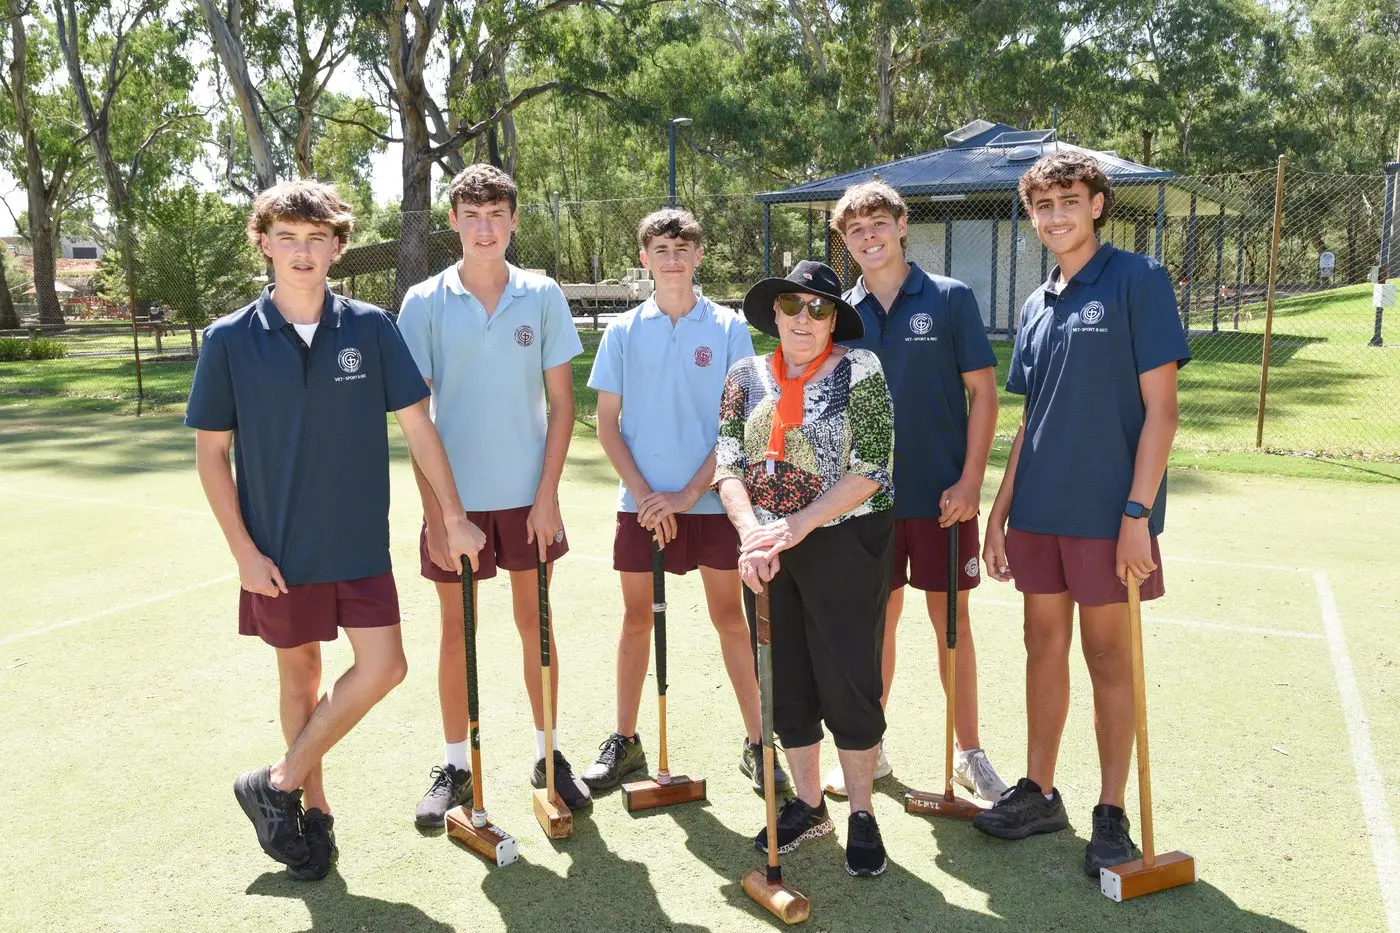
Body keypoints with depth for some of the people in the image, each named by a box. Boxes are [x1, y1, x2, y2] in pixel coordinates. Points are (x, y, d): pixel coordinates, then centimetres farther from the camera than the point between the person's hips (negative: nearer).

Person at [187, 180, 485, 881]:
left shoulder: (370, 328, -4)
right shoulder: (230, 340, -6)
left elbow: (416, 424, -1)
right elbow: (210, 452, -2)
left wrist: (453, 515, -3)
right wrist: (243, 550, -7)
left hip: (361, 542, 1)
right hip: (279, 551, -1)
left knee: (382, 667, -3)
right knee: (299, 674, 11)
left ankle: (279, 783, 17)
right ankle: (312, 807, 31)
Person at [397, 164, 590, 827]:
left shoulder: (543, 297, -1)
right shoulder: (424, 304, -3)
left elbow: (561, 401, 0)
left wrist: (547, 494, -7)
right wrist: (435, 512, -8)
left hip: (528, 495, 1)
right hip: (455, 497, 0)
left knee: (535, 622, 12)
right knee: (456, 633, 10)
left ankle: (548, 753, 27)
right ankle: (454, 766, 25)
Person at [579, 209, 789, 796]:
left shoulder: (729, 329, 0)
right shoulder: (623, 332, 4)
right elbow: (606, 422, 3)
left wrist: (689, 493, -11)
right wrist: (644, 493, -8)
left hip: (710, 498, -1)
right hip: (642, 500, 2)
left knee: (729, 616, 5)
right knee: (636, 619, 10)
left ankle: (756, 743, 15)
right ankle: (625, 741, 24)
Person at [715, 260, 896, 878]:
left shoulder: (859, 370, -5)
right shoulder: (746, 377, 7)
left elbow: (870, 469, -12)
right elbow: (726, 464, 0)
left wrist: (797, 525, -18)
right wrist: (752, 531, -17)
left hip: (845, 543, -4)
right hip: (767, 552, 4)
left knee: (848, 682, 1)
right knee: (785, 682, 11)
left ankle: (861, 815, 19)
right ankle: (808, 804, 29)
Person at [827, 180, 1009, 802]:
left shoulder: (950, 299, -3)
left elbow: (982, 392, -4)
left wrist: (970, 480, -11)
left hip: (943, 494, -2)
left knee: (951, 621, 7)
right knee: (876, 621, 11)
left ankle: (969, 753, 22)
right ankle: (868, 749, 24)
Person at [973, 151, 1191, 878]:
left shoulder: (1137, 280, -7)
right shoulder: (1037, 306, 11)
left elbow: (1160, 407, -11)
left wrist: (1138, 512, -17)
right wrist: (1000, 512, 12)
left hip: (1107, 512, -6)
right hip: (1038, 511, 6)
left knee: (1107, 655, 5)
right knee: (1044, 647, 13)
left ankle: (1112, 812, 20)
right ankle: (1039, 792, 28)